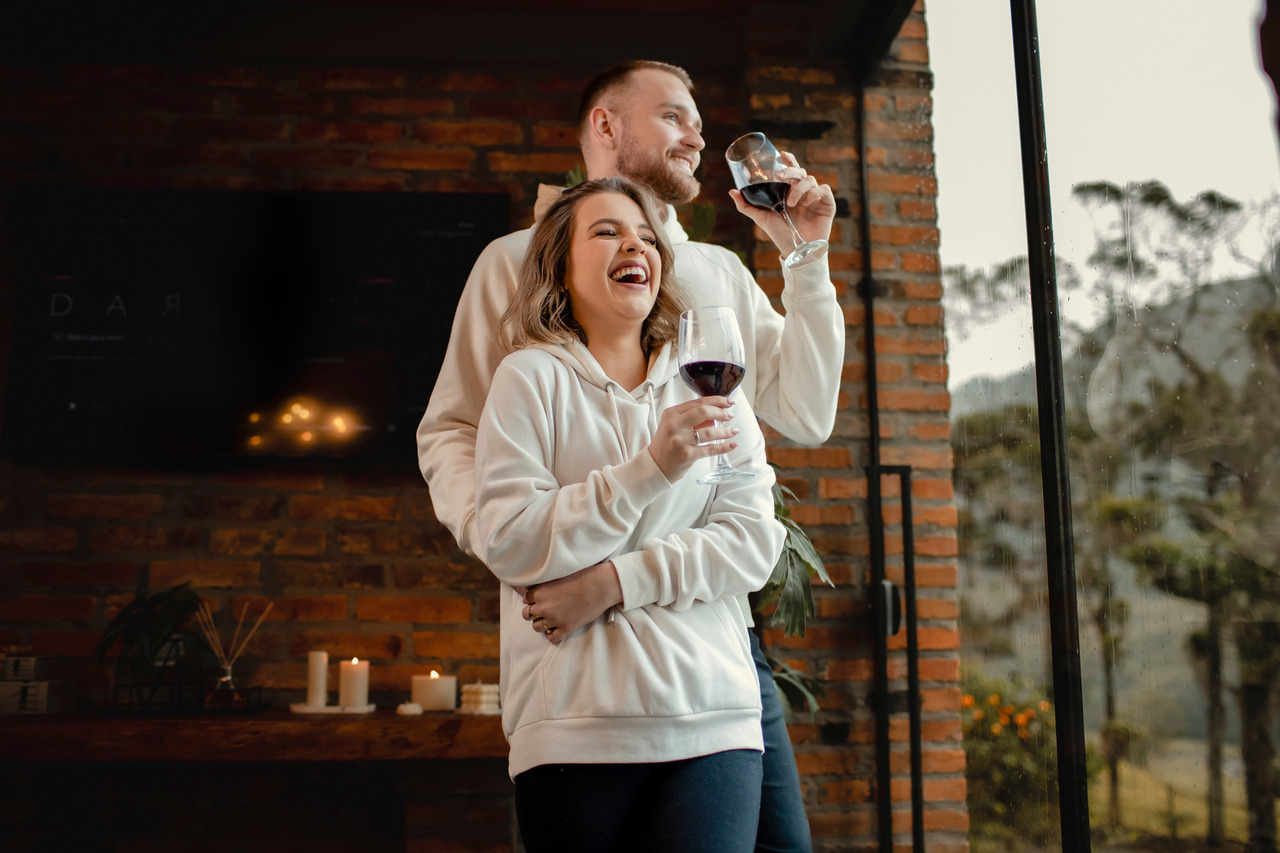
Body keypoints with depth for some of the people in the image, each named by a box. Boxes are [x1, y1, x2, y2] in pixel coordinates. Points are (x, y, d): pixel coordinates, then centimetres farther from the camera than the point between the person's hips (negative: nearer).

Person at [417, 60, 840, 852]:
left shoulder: (723, 271, 20)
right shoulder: (521, 258, 9)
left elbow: (806, 416, 11)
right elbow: (449, 431, 4)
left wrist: (805, 258, 7)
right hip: (577, 616, -3)